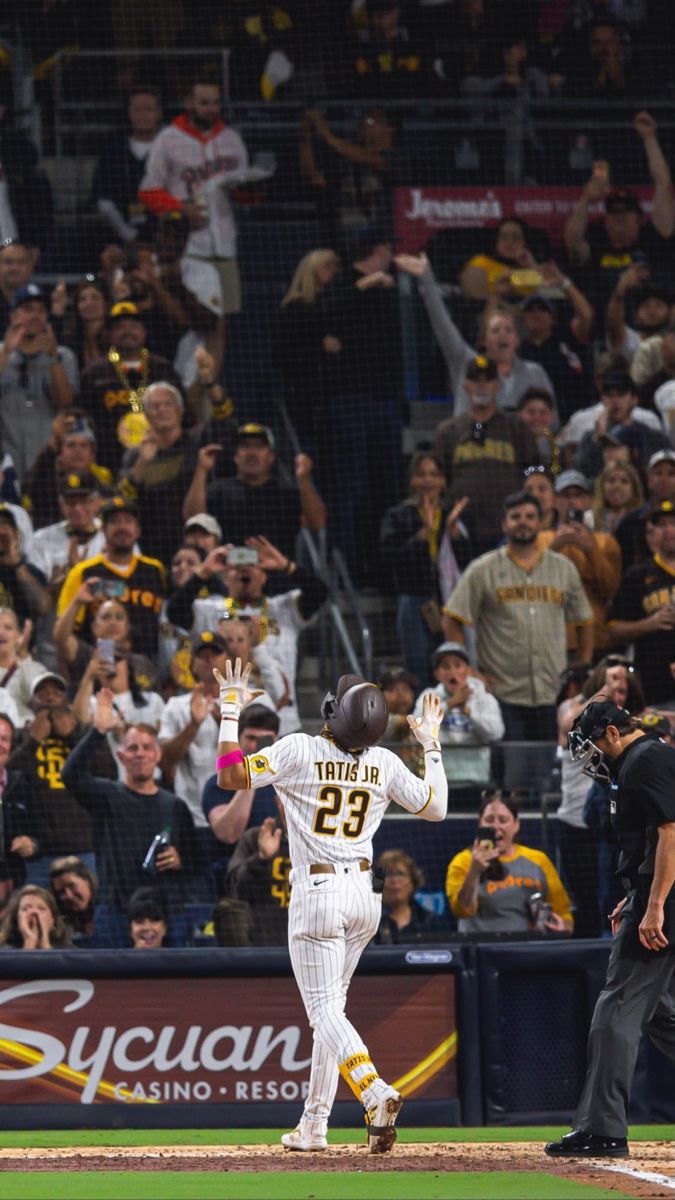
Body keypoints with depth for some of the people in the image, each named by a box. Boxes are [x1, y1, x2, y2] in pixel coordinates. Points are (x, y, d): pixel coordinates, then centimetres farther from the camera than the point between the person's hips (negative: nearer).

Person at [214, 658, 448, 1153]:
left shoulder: (300, 750, -12)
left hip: (318, 894, -5)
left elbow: (231, 776, -11)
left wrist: (231, 710, -3)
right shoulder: (385, 764, 2)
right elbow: (437, 807, 13)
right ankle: (314, 1125, 16)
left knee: (325, 1010, -7)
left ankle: (375, 1092, -32)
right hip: (365, 896, 5)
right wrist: (431, 743, 22)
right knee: (331, 1005, 15)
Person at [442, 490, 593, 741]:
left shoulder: (564, 569, 12)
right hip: (503, 693, -3)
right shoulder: (482, 570, 3)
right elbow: (452, 623, 2)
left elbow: (584, 621, 18)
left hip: (554, 694, 3)